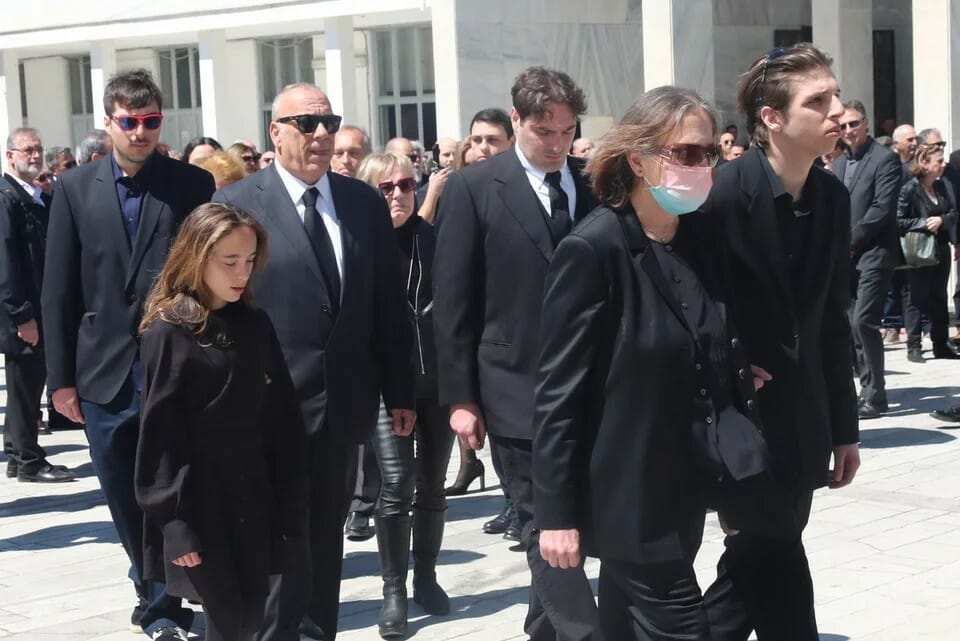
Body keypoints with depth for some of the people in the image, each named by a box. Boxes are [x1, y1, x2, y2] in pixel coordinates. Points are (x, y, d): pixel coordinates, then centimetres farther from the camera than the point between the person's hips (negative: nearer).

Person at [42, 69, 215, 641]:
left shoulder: (193, 184, -1)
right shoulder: (76, 188, 4)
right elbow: (59, 289, 4)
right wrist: (61, 376, 2)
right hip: (104, 376, 2)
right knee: (125, 501, 13)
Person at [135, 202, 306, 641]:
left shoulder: (255, 325, 6)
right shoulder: (167, 334, -9)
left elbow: (281, 420, 7)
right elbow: (159, 434, -11)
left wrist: (289, 502, 4)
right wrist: (175, 524, -14)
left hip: (254, 497, 5)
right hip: (199, 500, -5)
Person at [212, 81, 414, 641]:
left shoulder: (366, 203, 7)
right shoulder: (236, 205, -5)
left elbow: (389, 304, 9)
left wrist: (399, 392, 8)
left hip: (343, 402, 4)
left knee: (326, 540, 14)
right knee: (283, 546, 1)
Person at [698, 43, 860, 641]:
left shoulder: (833, 196, 3)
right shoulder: (724, 195, -18)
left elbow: (833, 321, 9)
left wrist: (844, 426, 10)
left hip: (800, 417, 7)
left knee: (761, 560, 15)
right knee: (773, 562, 1)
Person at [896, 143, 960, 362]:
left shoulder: (941, 186, 6)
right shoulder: (910, 190, -13)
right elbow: (899, 222, -14)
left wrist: (941, 220, -13)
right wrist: (925, 223, -17)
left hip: (941, 250, 7)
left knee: (939, 298, 12)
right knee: (917, 299, -1)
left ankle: (941, 345, 20)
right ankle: (914, 347, 5)